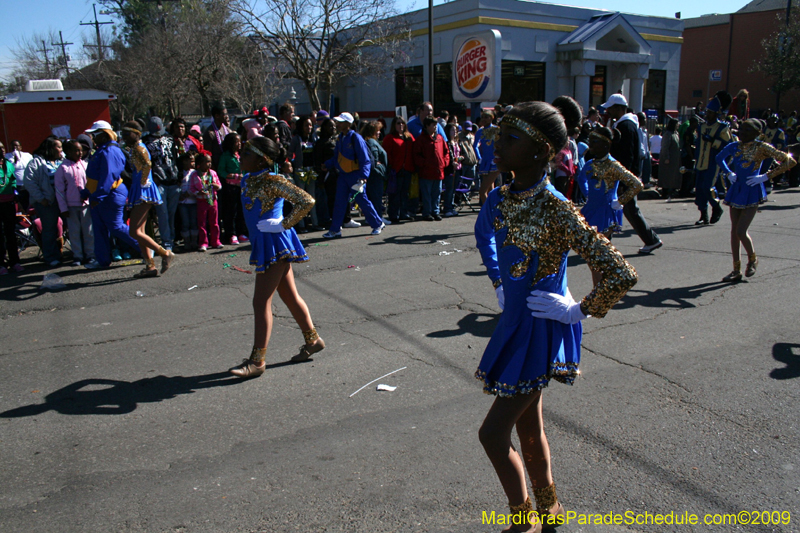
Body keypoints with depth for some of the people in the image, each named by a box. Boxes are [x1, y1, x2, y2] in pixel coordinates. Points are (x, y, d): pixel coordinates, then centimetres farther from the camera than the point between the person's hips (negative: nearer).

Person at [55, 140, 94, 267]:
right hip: (71, 205, -1)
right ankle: (77, 256, 14)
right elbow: (59, 190, -1)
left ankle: (90, 255, 14)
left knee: (88, 231, 5)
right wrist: (63, 208, -4)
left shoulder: (85, 165, 3)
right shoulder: (63, 168, -2)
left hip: (86, 203, 1)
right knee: (74, 232, 6)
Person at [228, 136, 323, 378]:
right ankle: (312, 340, 30)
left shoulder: (272, 181, -17)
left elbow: (307, 201, -22)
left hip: (275, 243, -9)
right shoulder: (248, 179, 9)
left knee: (261, 301, -6)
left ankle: (257, 360, 1)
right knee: (290, 296, 16)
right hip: (263, 243, 9)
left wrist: (283, 224, -18)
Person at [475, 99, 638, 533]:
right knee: (528, 429, 21)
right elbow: (485, 237, 23)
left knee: (493, 433, -3)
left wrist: (579, 311, -15)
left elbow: (622, 275, -26)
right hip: (514, 324, 8)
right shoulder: (500, 199, -2)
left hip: (542, 330, -7)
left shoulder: (555, 210, -24)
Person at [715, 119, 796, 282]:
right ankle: (736, 271, 15)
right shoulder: (734, 146, 3)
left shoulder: (761, 148, -11)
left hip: (751, 193, -6)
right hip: (736, 191, 6)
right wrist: (729, 173, 8)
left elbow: (790, 161, -13)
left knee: (741, 232, -10)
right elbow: (719, 158, 23)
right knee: (734, 232, 6)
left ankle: (752, 259, 20)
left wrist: (766, 177, -15)